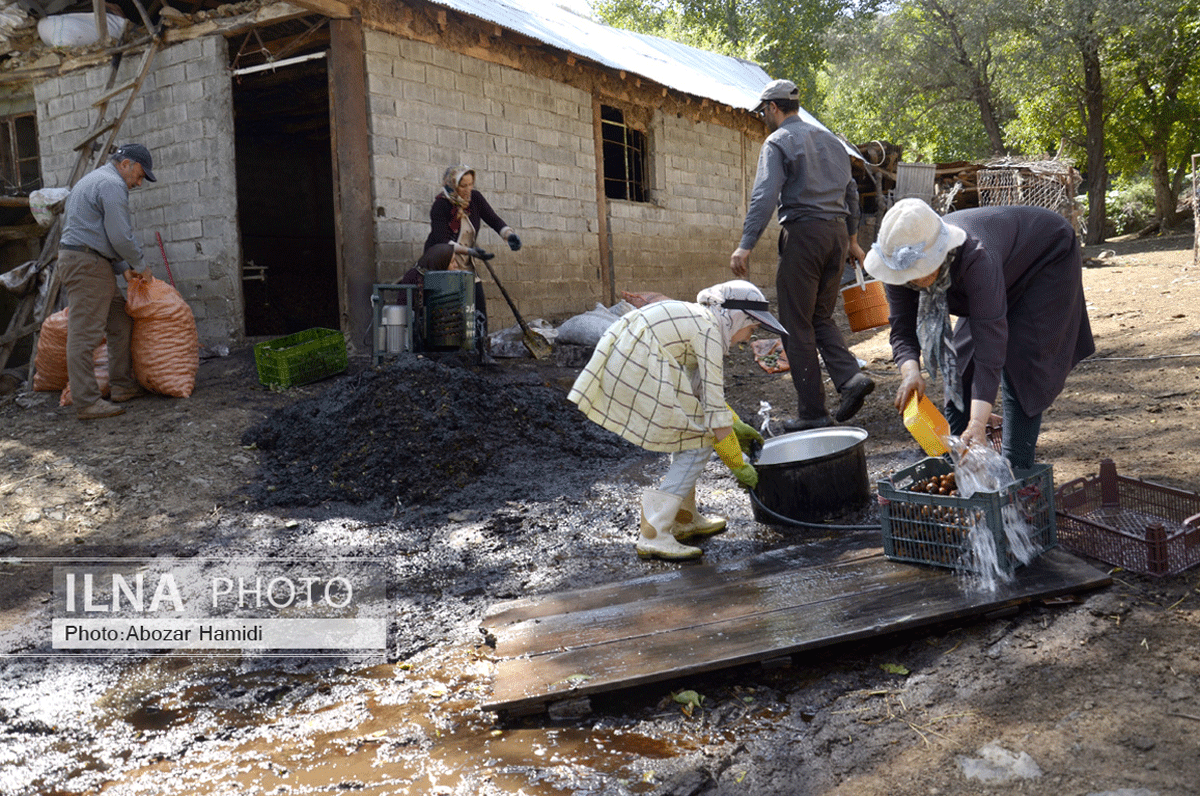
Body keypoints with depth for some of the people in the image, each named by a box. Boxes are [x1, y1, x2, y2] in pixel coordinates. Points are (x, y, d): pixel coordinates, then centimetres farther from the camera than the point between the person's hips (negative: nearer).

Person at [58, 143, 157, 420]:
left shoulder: (93, 180, 24)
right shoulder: (113, 185, -11)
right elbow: (121, 236, -17)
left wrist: (124, 268, 19)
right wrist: (140, 265, -2)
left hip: (90, 263, 11)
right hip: (86, 263, -11)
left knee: (121, 323, 15)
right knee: (85, 334, -9)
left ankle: (122, 386, 20)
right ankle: (86, 402, -8)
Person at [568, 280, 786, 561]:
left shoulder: (697, 318, 23)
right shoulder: (709, 332, -6)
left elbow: (703, 389, 33)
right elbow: (714, 408, -8)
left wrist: (736, 425, 32)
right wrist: (738, 465, 0)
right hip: (638, 373, -10)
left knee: (690, 431, 21)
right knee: (700, 443, -1)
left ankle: (685, 519, 29)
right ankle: (653, 535, -5)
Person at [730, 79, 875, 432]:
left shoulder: (778, 142, -4)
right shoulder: (830, 139, 19)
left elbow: (765, 196, -17)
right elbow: (850, 191, 22)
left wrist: (745, 245, -22)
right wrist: (852, 240, 30)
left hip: (803, 233, -7)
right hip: (837, 231, 7)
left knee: (797, 325, -1)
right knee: (821, 318, 17)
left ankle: (812, 412, 1)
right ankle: (851, 376, -5)